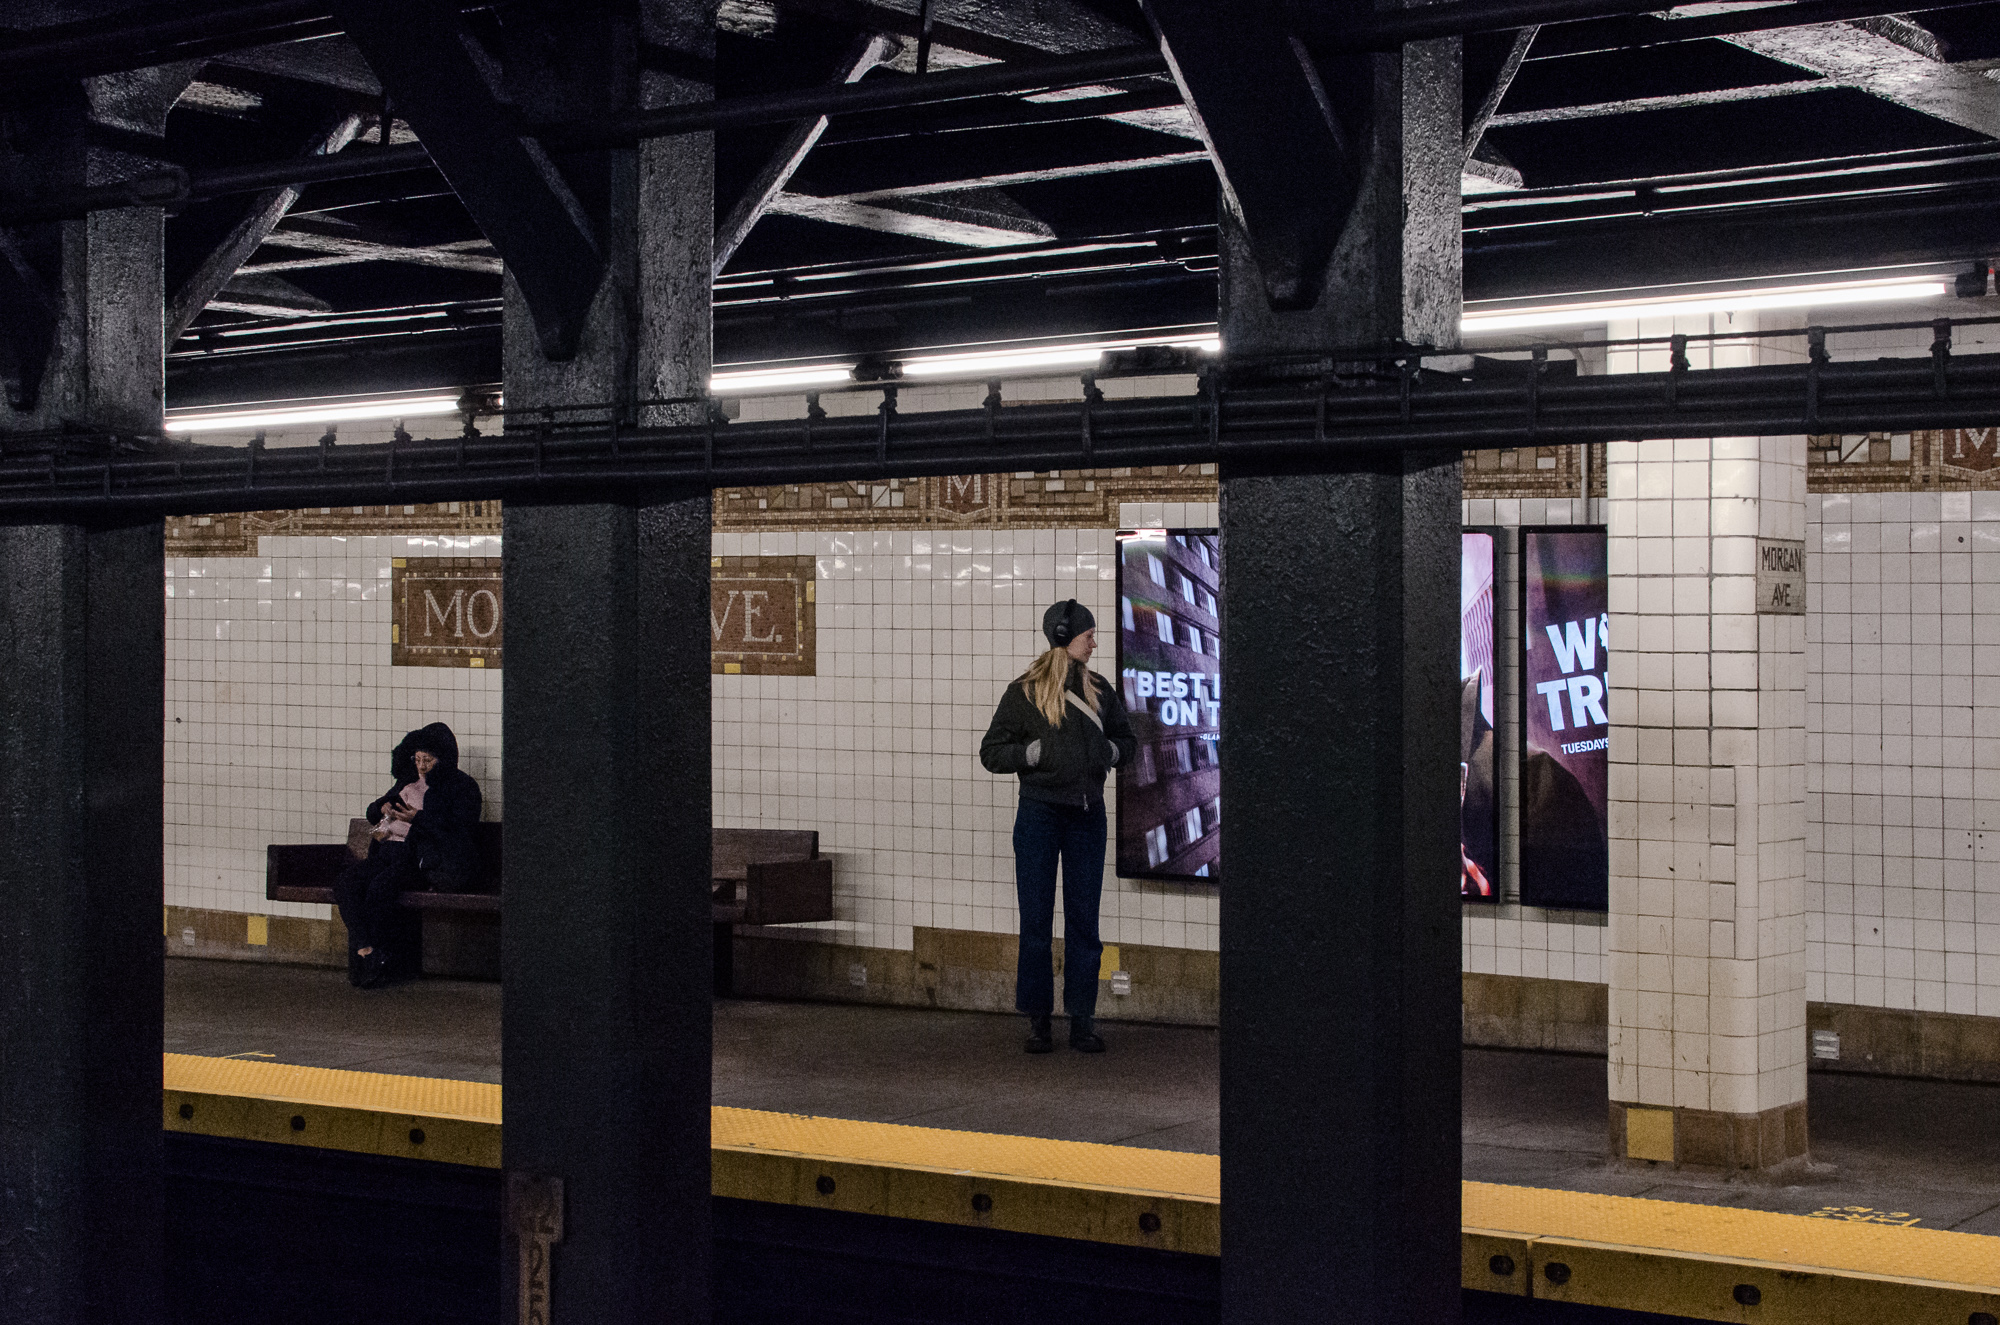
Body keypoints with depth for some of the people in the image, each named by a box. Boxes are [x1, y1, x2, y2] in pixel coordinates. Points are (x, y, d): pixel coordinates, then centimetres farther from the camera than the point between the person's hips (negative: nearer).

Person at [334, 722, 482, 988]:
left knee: (382, 883, -35)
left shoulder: (461, 786, 6)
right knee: (346, 881, -23)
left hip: (425, 859, -7)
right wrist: (383, 807, 9)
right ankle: (367, 951, -35)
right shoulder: (409, 782, 26)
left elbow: (460, 827, -7)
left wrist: (418, 817, -15)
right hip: (390, 851, 7)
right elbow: (373, 810, 34)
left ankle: (366, 957, -24)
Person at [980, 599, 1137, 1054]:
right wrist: (1037, 751, -15)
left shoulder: (1099, 689, 8)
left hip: (1087, 815, 3)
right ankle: (1038, 1020, 8)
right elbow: (991, 752, -2)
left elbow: (1127, 740, 19)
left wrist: (1108, 751, -2)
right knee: (1036, 921, 1)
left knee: (1084, 920, 4)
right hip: (1040, 814, -3)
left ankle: (1082, 1020, 9)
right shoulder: (1024, 692, -2)